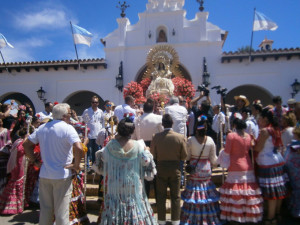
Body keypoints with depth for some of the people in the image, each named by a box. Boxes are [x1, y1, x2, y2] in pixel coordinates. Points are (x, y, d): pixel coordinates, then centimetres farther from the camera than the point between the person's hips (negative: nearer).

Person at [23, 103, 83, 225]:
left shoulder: (42, 127, 5)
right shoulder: (67, 128, -15)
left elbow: (26, 144, 10)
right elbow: (78, 148, -28)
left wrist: (34, 161, 9)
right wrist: (76, 165, -14)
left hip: (44, 175, 6)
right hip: (62, 175, -5)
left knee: (45, 210, 20)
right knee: (61, 210, 8)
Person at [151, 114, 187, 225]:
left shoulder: (156, 137, -14)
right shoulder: (180, 137, -13)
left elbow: (153, 155, -7)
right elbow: (184, 156, -6)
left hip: (161, 168, 0)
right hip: (175, 169, 0)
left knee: (161, 196, 14)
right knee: (175, 196, 14)